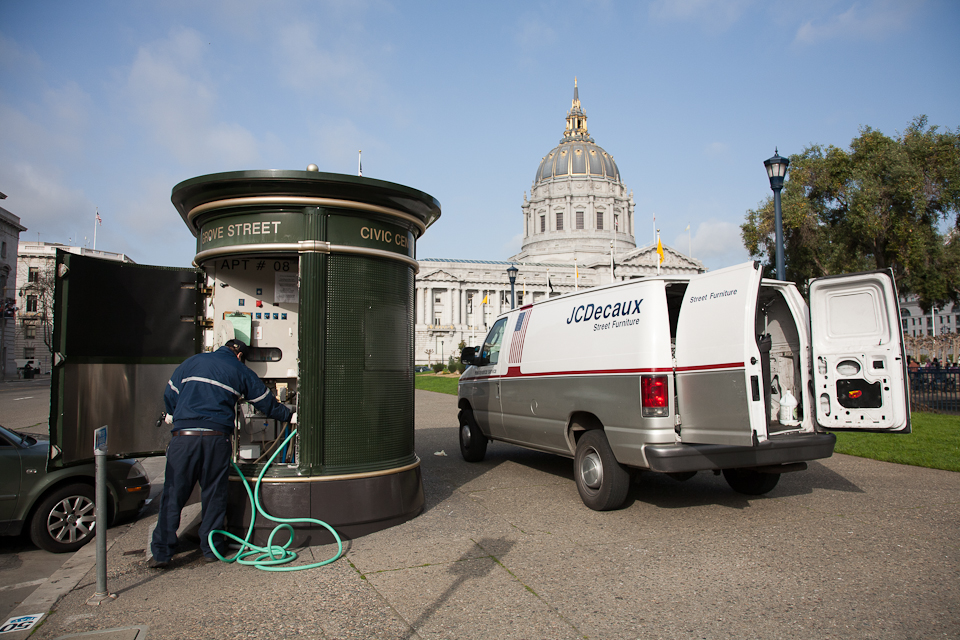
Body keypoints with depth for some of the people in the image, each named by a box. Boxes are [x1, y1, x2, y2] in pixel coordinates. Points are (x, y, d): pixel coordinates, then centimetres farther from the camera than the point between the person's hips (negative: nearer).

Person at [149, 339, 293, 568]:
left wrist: (172, 416, 40)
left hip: (184, 435, 1)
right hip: (217, 437, -1)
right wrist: (290, 416, 34)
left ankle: (161, 553, 7)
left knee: (173, 495, 6)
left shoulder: (192, 361, 17)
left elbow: (170, 394, 19)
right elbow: (266, 402, 19)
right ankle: (210, 549, 18)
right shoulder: (241, 372, 14)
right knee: (214, 495, 11)